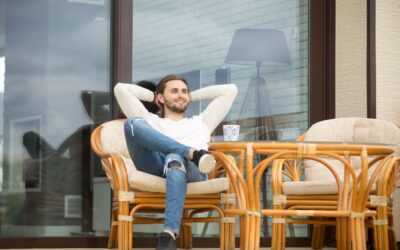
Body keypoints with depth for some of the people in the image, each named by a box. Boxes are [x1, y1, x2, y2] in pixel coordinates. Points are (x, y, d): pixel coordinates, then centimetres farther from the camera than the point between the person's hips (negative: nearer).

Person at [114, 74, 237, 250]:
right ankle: (193, 153, -36)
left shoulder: (201, 122, 41)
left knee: (175, 158, -42)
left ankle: (169, 235, -62)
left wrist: (193, 96, 47)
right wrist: (152, 96, 44)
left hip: (192, 171, -1)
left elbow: (230, 90, 42)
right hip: (155, 168, 1)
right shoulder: (150, 120, 37)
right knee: (133, 123, -22)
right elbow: (120, 89, 32)